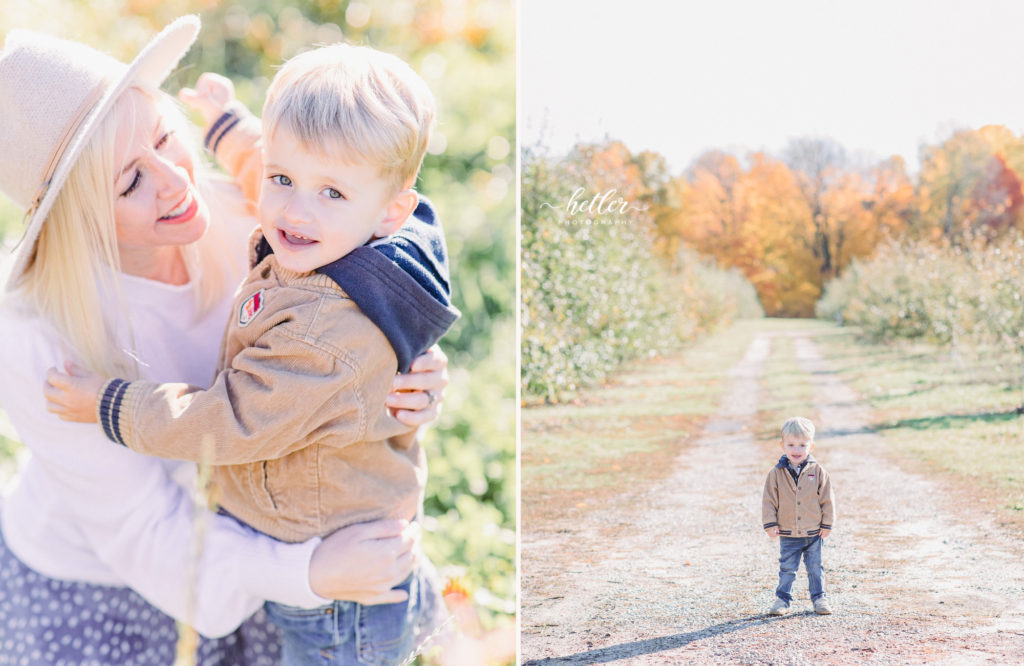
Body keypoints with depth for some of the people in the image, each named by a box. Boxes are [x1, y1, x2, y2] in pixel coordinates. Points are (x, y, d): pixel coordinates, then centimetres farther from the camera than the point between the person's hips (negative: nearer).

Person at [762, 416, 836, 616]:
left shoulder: (817, 471, -5)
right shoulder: (777, 473, -5)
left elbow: (827, 499, 0)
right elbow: (769, 500, -1)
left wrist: (827, 524, -1)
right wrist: (770, 524, -6)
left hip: (813, 533, 0)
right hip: (787, 534, 0)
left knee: (815, 568, 10)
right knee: (787, 569, 6)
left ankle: (819, 597, 23)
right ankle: (783, 599, 17)